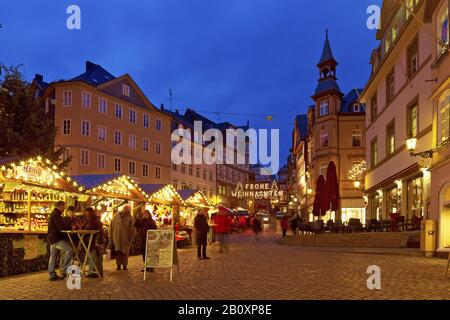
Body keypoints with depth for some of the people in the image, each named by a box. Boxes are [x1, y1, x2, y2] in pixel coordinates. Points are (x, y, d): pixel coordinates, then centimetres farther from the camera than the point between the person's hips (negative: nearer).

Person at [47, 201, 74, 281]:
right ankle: (64, 270, -15)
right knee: (69, 250, -16)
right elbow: (61, 228, -22)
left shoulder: (53, 214, 19)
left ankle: (52, 275, 16)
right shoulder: (56, 214, -15)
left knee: (53, 256, 12)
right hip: (56, 238, -11)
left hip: (52, 238, 11)